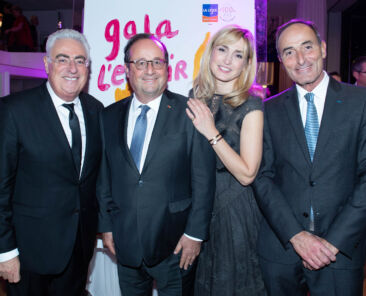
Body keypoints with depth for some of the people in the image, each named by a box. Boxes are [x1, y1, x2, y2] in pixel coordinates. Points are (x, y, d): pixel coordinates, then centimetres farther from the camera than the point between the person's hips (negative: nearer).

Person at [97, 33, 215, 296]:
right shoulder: (110, 116, 4)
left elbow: (204, 180, -9)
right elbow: (104, 176, 8)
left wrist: (195, 233, -10)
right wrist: (106, 225, 7)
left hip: (174, 244, -3)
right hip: (125, 241, 4)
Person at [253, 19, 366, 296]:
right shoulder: (271, 110, 3)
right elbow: (263, 176, -2)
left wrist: (335, 240, -13)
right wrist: (295, 234, -12)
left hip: (341, 249, -1)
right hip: (281, 247, 2)